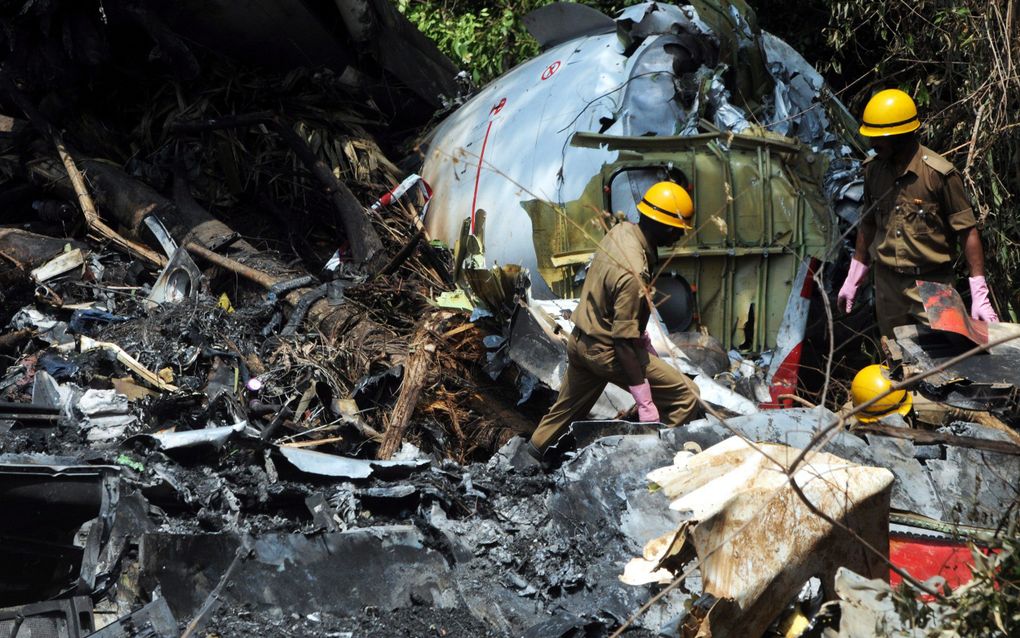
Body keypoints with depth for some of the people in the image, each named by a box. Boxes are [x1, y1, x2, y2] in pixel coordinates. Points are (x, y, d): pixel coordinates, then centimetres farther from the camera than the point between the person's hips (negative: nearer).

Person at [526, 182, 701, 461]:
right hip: (606, 352, -9)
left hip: (580, 341, 9)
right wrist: (645, 402, -24)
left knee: (567, 409, 29)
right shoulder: (632, 274, -32)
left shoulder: (621, 231, -6)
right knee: (686, 395, -6)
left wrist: (642, 338, 20)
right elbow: (624, 341, -29)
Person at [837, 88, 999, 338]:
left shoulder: (939, 173, -14)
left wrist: (979, 295, -14)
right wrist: (852, 279, 18)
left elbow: (967, 232, -11)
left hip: (931, 284, -5)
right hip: (887, 284, 5)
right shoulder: (873, 169, 3)